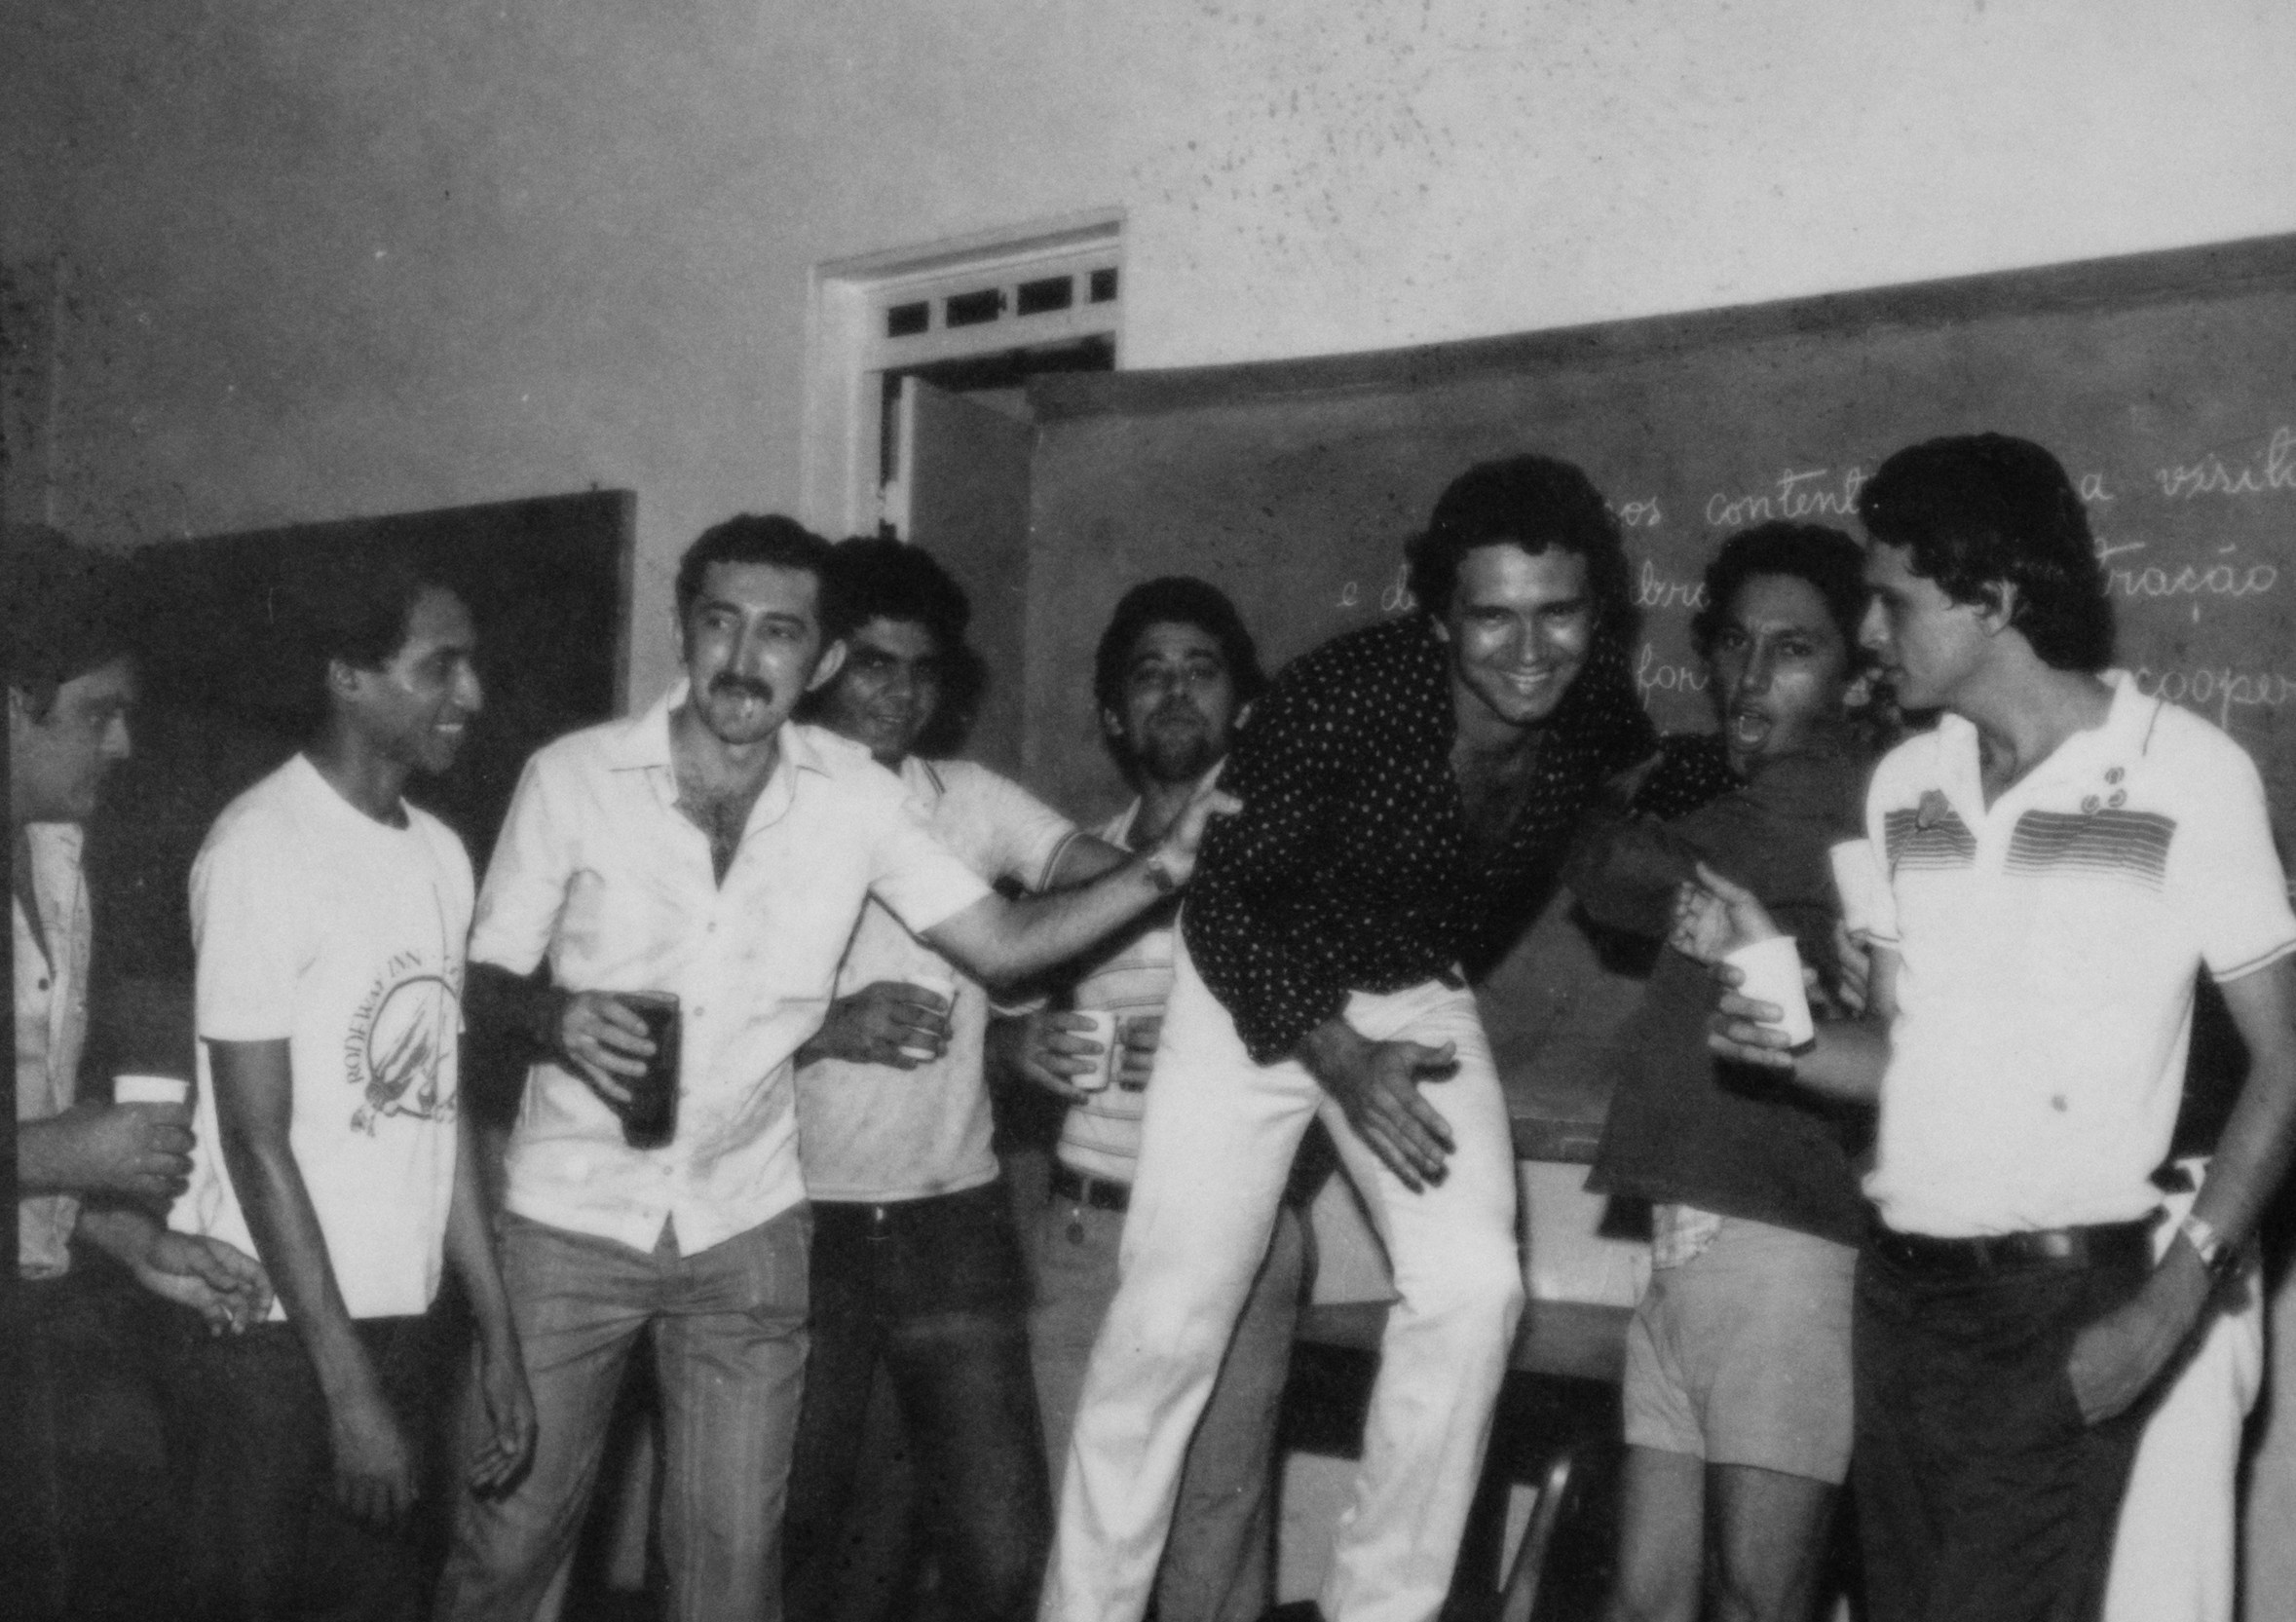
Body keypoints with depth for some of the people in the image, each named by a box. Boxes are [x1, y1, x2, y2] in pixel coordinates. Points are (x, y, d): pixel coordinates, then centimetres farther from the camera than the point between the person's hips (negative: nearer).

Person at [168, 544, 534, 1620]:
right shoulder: (264, 848, -13)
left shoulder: (440, 853, 9)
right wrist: (347, 1385, -15)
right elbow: (257, 1139, -14)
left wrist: (497, 1332, 8)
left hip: (404, 1320, 7)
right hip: (277, 1332, -6)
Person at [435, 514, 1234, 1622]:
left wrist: (1162, 868, -18)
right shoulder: (571, 777, -9)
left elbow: (999, 940, -4)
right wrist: (552, 1016, -25)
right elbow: (486, 978, -2)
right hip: (568, 1214, -1)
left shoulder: (857, 800, -4)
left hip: (745, 1227, 1)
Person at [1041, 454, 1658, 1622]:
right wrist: (1336, 1059, -29)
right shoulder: (1349, 691, -29)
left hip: (1418, 998, 3)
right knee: (1171, 1317, -8)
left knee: (1474, 1287, -16)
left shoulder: (1600, 715, -15)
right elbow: (1224, 898, -20)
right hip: (1259, 989, -3)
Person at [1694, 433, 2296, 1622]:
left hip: (2062, 1297, -5)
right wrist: (1789, 1037, -7)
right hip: (1897, 1285, 6)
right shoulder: (1901, 784, 9)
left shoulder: (2186, 774, -8)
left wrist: (2177, 1296, -14)